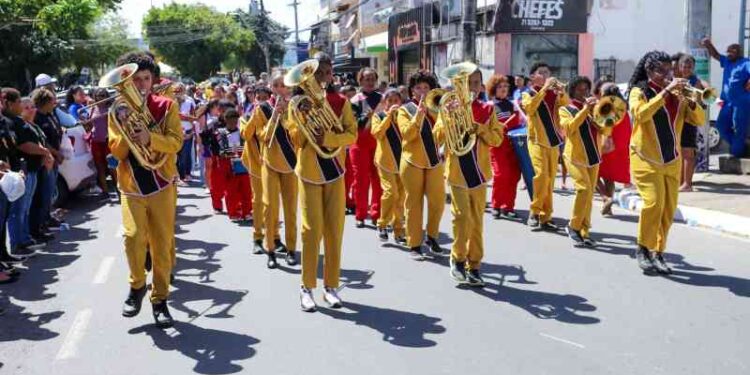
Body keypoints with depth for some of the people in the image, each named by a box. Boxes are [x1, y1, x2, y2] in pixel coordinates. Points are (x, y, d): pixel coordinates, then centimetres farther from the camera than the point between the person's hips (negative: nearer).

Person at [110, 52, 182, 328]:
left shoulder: (166, 106, 0)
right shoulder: (117, 111, 4)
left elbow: (176, 142, -10)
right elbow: (116, 152, -1)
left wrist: (150, 138, -27)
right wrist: (126, 132, -19)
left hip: (162, 185, 0)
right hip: (131, 186, 1)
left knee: (162, 244, 1)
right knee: (133, 237, -14)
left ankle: (160, 299, 15)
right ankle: (137, 286, 13)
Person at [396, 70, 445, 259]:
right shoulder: (405, 110, 1)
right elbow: (407, 134, -15)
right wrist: (419, 113, -23)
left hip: (434, 162, 3)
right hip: (413, 163, -3)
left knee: (438, 202, 1)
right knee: (414, 204, 1)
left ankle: (432, 236, 23)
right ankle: (414, 244, 10)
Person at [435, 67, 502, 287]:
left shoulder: (487, 110, 6)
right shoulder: (449, 108, 0)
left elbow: (497, 139, 0)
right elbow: (437, 137, -8)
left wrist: (479, 128, -16)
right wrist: (449, 116, -20)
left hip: (479, 171, 3)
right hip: (457, 170, -3)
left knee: (477, 220, 7)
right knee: (462, 215, -10)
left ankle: (474, 266, 17)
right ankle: (458, 260, 9)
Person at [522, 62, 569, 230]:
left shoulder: (554, 94, 12)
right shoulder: (528, 94, 2)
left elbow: (567, 106, -3)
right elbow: (530, 107, -20)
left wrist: (561, 92, -20)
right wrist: (544, 88, -21)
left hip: (554, 142, 5)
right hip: (537, 141, -4)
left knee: (550, 180, 5)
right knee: (541, 174, -20)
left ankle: (545, 217, 11)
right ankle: (534, 212, -7)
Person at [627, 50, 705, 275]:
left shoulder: (677, 96, 11)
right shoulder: (639, 91, -2)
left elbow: (699, 120, 5)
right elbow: (641, 114, -24)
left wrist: (691, 101, -12)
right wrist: (665, 92, -23)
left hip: (672, 162, 5)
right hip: (646, 160, -5)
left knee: (668, 210, 4)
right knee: (653, 203, -18)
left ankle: (658, 253, 17)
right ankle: (642, 250, -2)